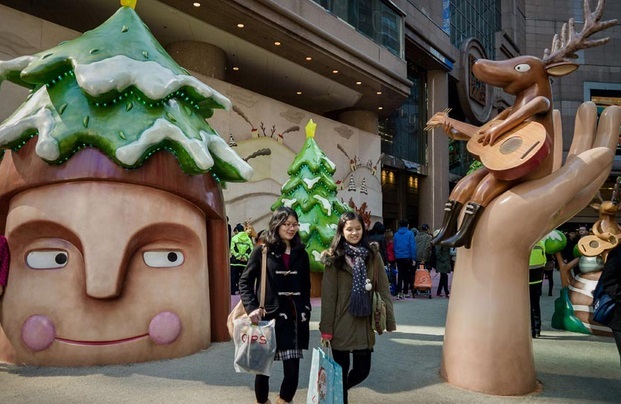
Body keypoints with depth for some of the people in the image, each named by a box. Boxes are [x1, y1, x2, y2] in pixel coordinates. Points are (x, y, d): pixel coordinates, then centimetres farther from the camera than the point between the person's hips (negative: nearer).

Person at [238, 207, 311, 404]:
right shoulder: (261, 251, -1)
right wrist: (252, 308, -12)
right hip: (267, 319, -2)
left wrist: (305, 310, 8)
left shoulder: (301, 254, 10)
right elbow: (244, 282, 0)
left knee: (292, 371, -2)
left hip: (293, 320, 3)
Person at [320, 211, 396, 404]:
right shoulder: (334, 257, -4)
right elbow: (328, 295, -6)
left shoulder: (372, 255, 3)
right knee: (341, 371, 7)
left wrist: (390, 320, -1)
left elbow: (383, 289, 3)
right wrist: (326, 328, -9)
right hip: (341, 323, -2)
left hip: (364, 323, 3)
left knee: (362, 370, 9)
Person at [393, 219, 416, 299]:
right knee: (407, 275, 8)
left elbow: (394, 247, 8)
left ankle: (399, 292, -3)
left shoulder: (396, 234, 5)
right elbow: (412, 247, -10)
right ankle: (405, 292, 11)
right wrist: (413, 258, -8)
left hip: (398, 257, 3)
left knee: (400, 275, 8)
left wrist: (396, 256, 12)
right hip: (407, 257, -3)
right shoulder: (410, 234, -7)